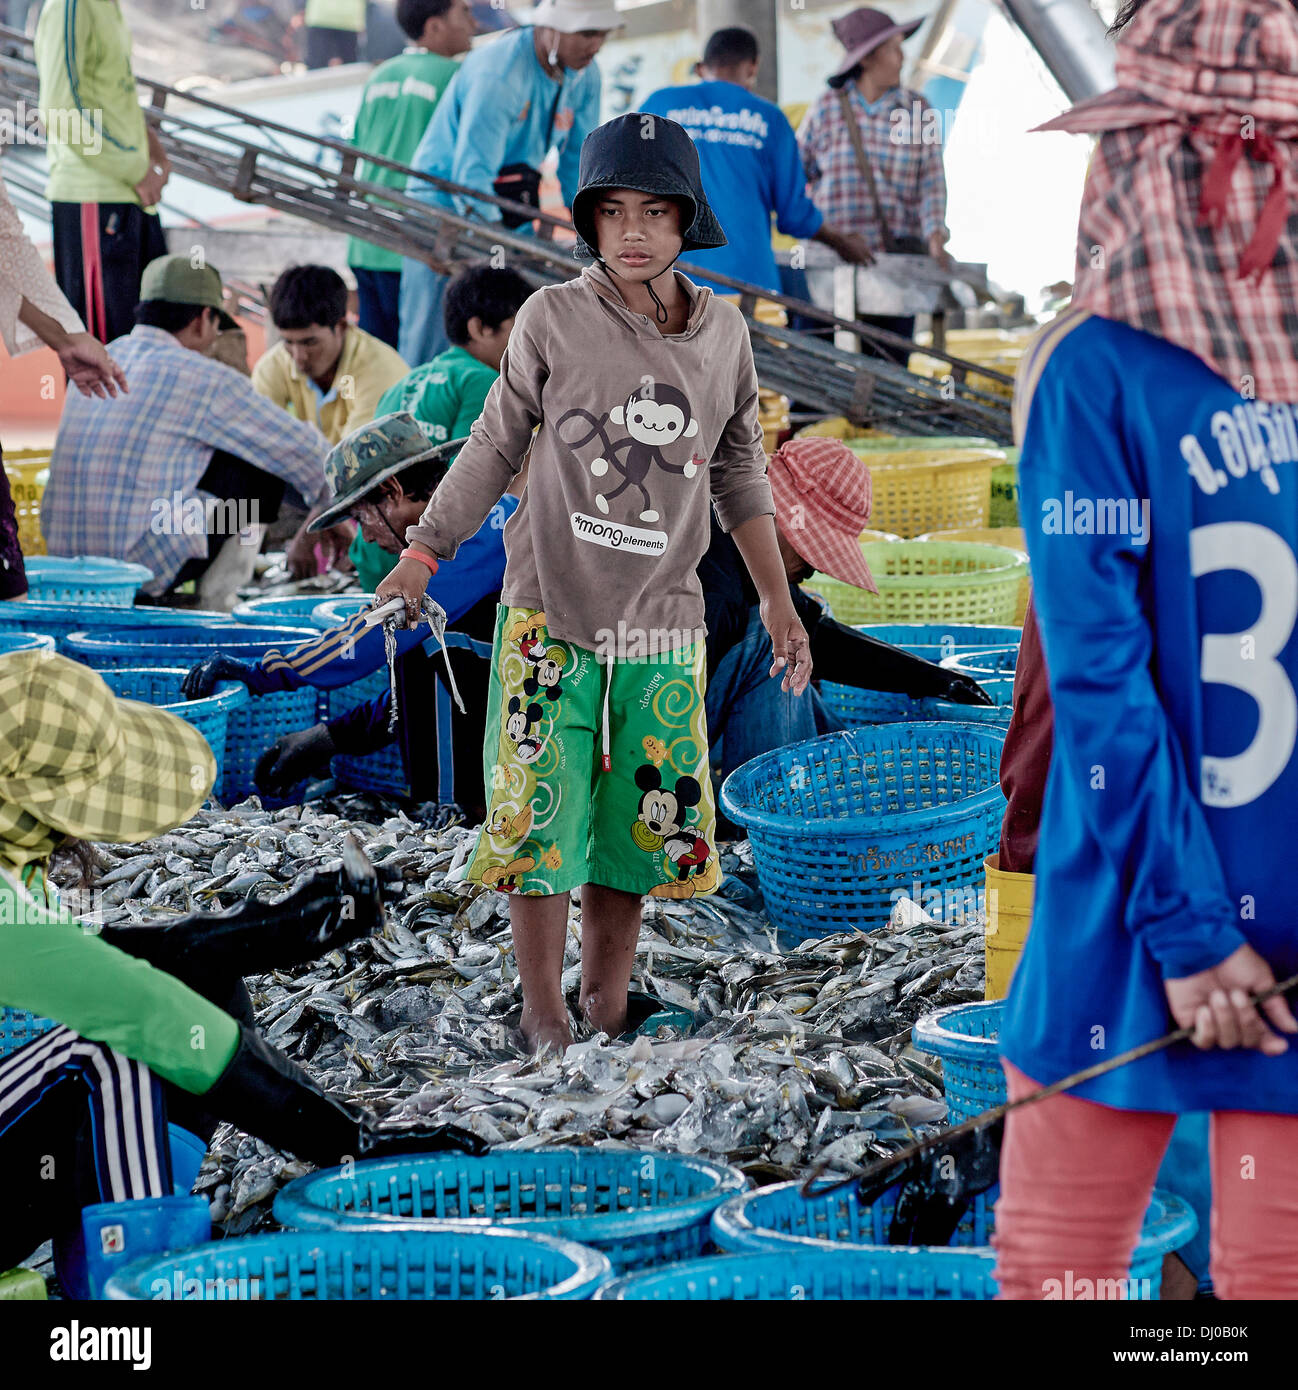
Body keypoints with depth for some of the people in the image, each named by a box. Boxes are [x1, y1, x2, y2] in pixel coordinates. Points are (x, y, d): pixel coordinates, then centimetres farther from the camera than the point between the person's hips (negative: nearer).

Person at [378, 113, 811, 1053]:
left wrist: (778, 601, 14)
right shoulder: (554, 319, -6)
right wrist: (423, 554, 0)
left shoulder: (723, 334, 3)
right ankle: (544, 1021, 8)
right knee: (538, 818, -3)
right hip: (549, 617, -2)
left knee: (642, 821, 6)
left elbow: (740, 474, 13)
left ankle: (607, 1009, 20)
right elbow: (497, 447, 3)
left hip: (661, 627, 3)